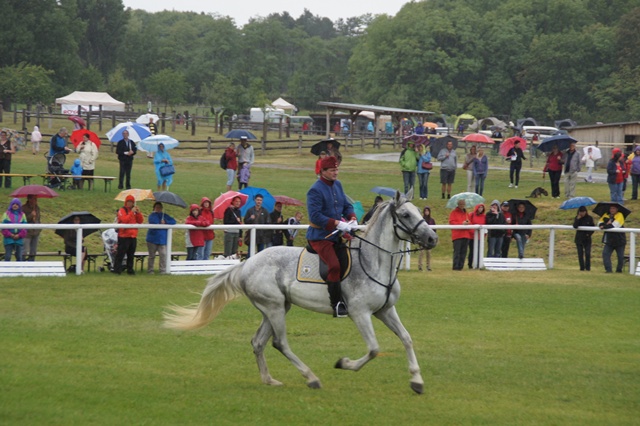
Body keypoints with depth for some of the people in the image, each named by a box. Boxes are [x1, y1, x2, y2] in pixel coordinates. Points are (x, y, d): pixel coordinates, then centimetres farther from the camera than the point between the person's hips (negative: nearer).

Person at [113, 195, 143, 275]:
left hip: (133, 236, 6)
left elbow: (140, 221, 9)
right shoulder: (122, 210, -3)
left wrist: (138, 213, -6)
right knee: (121, 253, -7)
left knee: (131, 254, 9)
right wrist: (131, 212, -20)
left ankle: (130, 270, 14)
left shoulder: (134, 210, 16)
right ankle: (117, 269, -6)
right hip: (124, 236, -6)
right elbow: (124, 219, -19)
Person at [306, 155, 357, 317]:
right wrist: (337, 223, -25)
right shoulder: (315, 190, -14)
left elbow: (347, 206, 18)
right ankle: (337, 304, -22)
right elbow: (315, 216, -21)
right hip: (320, 236, -9)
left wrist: (352, 219, -4)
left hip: (337, 235, 9)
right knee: (334, 265, -25)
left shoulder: (337, 185, 12)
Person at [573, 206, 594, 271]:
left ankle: (587, 267, 0)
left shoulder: (589, 218, 0)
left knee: (587, 253, -9)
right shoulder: (577, 218, 2)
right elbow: (575, 226, -13)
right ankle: (582, 267, 8)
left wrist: (589, 233, -8)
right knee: (580, 254, 2)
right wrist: (578, 219, -20)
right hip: (579, 238, 1)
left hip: (587, 239, -1)